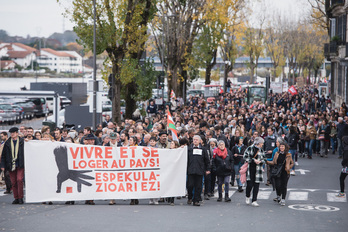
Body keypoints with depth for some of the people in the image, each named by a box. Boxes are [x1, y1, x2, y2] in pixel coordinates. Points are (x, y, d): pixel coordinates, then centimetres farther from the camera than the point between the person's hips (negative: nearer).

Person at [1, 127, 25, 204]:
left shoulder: (22, 141, 0)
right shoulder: (7, 143, 9)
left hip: (20, 165, -3)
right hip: (11, 165, 3)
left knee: (19, 180, -13)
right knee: (13, 182, 5)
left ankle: (20, 198, -5)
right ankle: (16, 198, 13)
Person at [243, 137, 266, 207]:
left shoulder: (261, 150, 13)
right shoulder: (249, 148, 0)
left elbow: (263, 160, 16)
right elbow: (245, 157, -6)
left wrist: (260, 161, -6)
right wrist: (253, 160, -13)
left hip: (258, 170, 4)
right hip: (250, 169, -4)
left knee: (256, 185, -1)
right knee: (249, 184, -6)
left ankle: (254, 201, 4)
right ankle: (247, 197, 21)